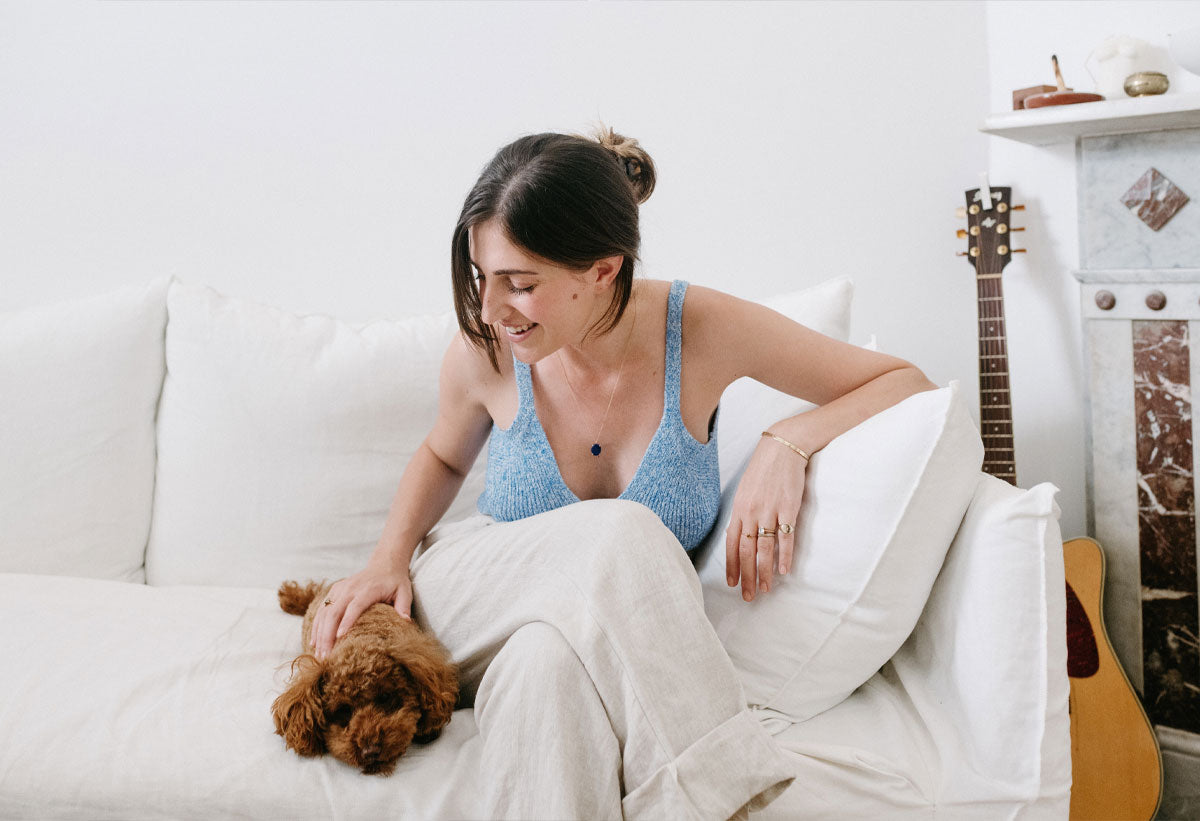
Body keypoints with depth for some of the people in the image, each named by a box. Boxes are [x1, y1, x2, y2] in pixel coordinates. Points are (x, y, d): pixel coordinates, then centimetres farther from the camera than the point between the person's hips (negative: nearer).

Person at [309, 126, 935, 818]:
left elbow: (904, 381, -9)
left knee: (553, 659, -40)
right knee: (621, 533, -34)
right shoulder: (487, 351, -13)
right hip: (472, 603, 1)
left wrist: (789, 441, -25)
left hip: (626, 633, -1)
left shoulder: (700, 330, -18)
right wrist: (390, 557, -6)